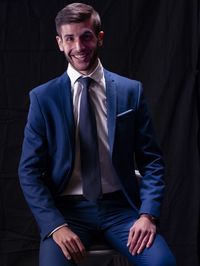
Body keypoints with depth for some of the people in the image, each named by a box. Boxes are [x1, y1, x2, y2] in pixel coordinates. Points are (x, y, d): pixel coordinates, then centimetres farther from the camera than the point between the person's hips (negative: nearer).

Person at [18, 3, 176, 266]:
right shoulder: (43, 97, 0)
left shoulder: (131, 91, 2)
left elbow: (152, 160, 5)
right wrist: (55, 225, -13)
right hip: (66, 208, -1)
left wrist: (148, 214, -10)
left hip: (120, 206, 1)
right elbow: (29, 170, 0)